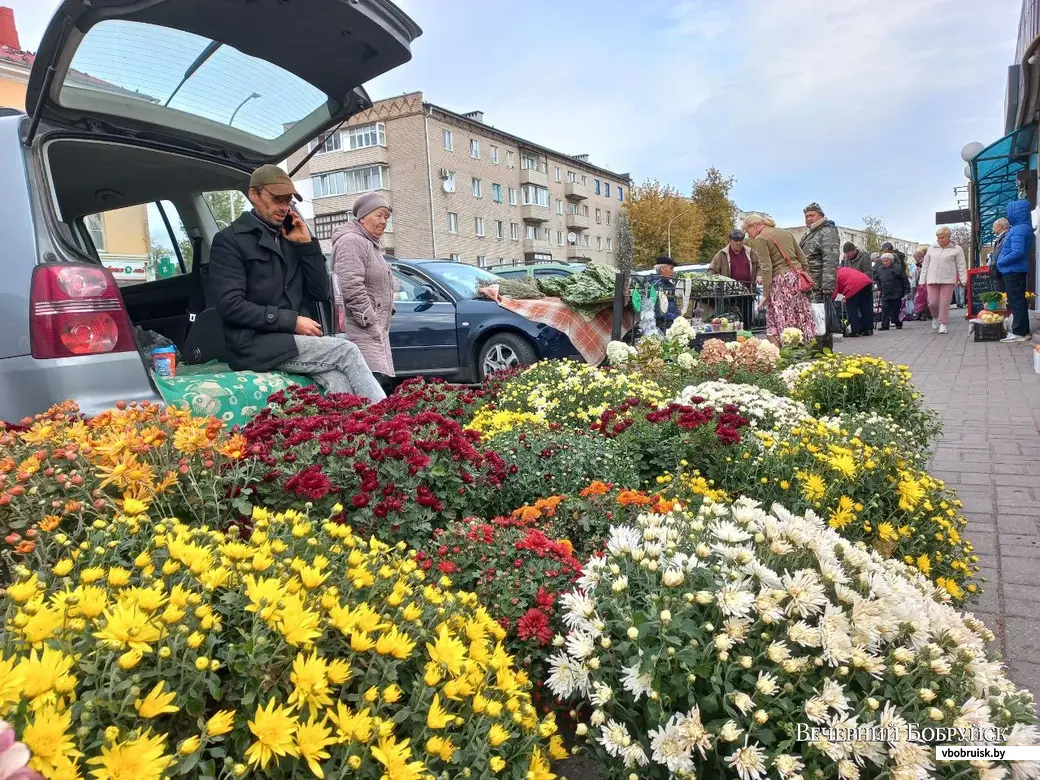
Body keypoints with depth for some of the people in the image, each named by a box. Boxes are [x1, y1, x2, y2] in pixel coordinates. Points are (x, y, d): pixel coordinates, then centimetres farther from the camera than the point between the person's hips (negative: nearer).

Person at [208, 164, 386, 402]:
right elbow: (230, 305, -11)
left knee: (339, 379, -26)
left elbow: (323, 293, 12)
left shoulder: (292, 237, 18)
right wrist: (291, 321, -15)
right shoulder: (230, 240, 1)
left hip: (298, 339, 5)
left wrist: (307, 244, 3)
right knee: (347, 351, -22)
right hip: (256, 344, -5)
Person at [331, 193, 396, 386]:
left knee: (383, 383, 3)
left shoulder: (371, 245, 26)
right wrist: (371, 322, -15)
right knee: (375, 383, -21)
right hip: (361, 334, -10)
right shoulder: (352, 241, -7)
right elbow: (351, 287, -18)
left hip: (376, 333, 10)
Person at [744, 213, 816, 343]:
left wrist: (765, 294, -10)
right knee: (802, 319, 9)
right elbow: (802, 258, 17)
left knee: (783, 323, -4)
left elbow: (766, 268, -12)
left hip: (781, 280, -7)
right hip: (798, 276, 7)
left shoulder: (760, 239, -4)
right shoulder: (786, 233, 18)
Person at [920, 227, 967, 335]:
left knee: (945, 303, -4)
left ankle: (943, 324, 5)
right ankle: (935, 318, 26)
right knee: (932, 302, -2)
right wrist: (922, 280, 10)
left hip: (948, 280, -2)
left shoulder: (957, 249, 3)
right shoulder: (931, 249, 12)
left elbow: (961, 266, 2)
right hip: (932, 280, 2)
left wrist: (963, 280, -6)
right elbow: (925, 265, 14)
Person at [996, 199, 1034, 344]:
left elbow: (1017, 252, -25)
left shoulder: (1018, 230, -18)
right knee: (1019, 301, 14)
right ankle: (1024, 331, 21)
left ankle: (1019, 333, -3)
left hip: (1013, 271, -10)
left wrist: (1000, 262, -16)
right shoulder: (1022, 228, 13)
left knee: (1016, 301, -6)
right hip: (1018, 270, 10)